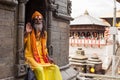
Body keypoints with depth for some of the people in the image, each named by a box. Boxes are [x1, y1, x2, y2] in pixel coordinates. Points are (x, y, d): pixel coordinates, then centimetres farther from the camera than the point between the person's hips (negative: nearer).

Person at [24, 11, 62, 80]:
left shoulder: (44, 33, 11)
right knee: (39, 69, -33)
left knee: (55, 68, -15)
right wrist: (27, 33, -23)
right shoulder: (30, 33, -4)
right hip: (31, 57, -5)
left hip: (42, 58, 5)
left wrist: (48, 58, 2)